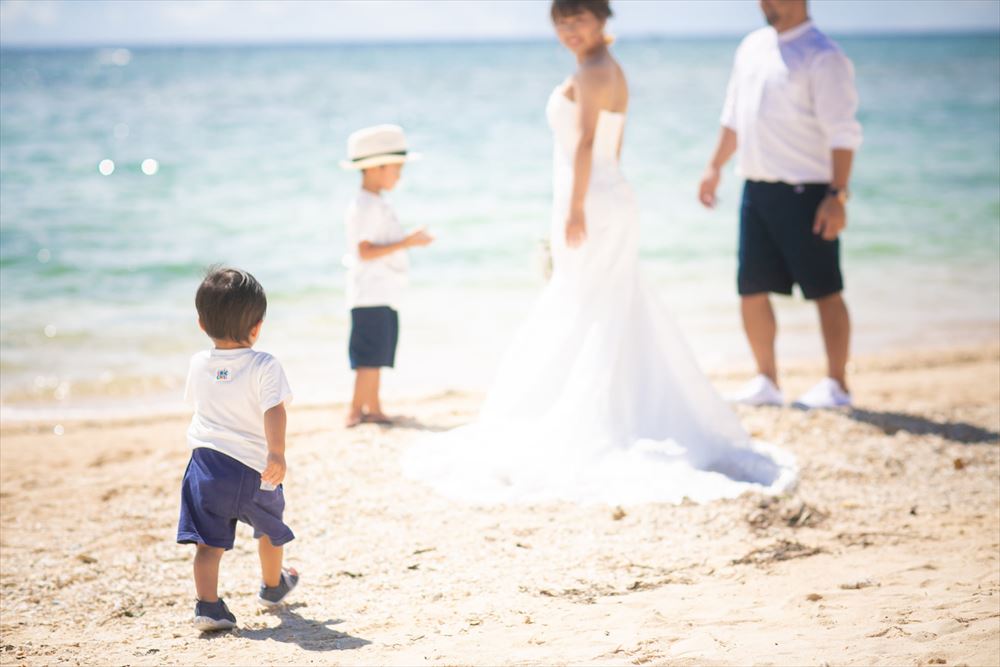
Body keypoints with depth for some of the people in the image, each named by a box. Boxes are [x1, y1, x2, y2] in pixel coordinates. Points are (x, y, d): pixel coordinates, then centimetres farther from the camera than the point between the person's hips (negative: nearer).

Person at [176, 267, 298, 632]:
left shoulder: (199, 364, 3)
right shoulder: (264, 366, -11)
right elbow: (274, 411, -23)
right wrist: (277, 453, -31)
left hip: (205, 463, 2)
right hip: (253, 469, -2)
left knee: (208, 542, 1)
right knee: (270, 531, 24)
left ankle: (208, 606, -13)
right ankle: (272, 586, 43)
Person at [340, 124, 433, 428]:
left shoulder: (377, 204, 17)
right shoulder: (365, 206, -15)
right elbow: (365, 251, -22)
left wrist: (410, 240, 17)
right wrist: (405, 243, -24)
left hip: (384, 293, 10)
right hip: (370, 293, -10)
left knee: (377, 355, 12)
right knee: (370, 355, -10)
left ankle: (373, 408, 18)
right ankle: (356, 410, -7)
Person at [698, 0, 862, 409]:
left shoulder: (823, 57, -11)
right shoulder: (752, 47, 12)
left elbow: (843, 134, -14)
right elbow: (734, 115, 23)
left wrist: (837, 196, -19)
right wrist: (716, 166, 20)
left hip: (805, 191, -7)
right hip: (756, 188, 7)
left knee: (824, 291, 0)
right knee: (751, 289, 8)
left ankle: (836, 384, 9)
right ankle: (766, 382, 20)